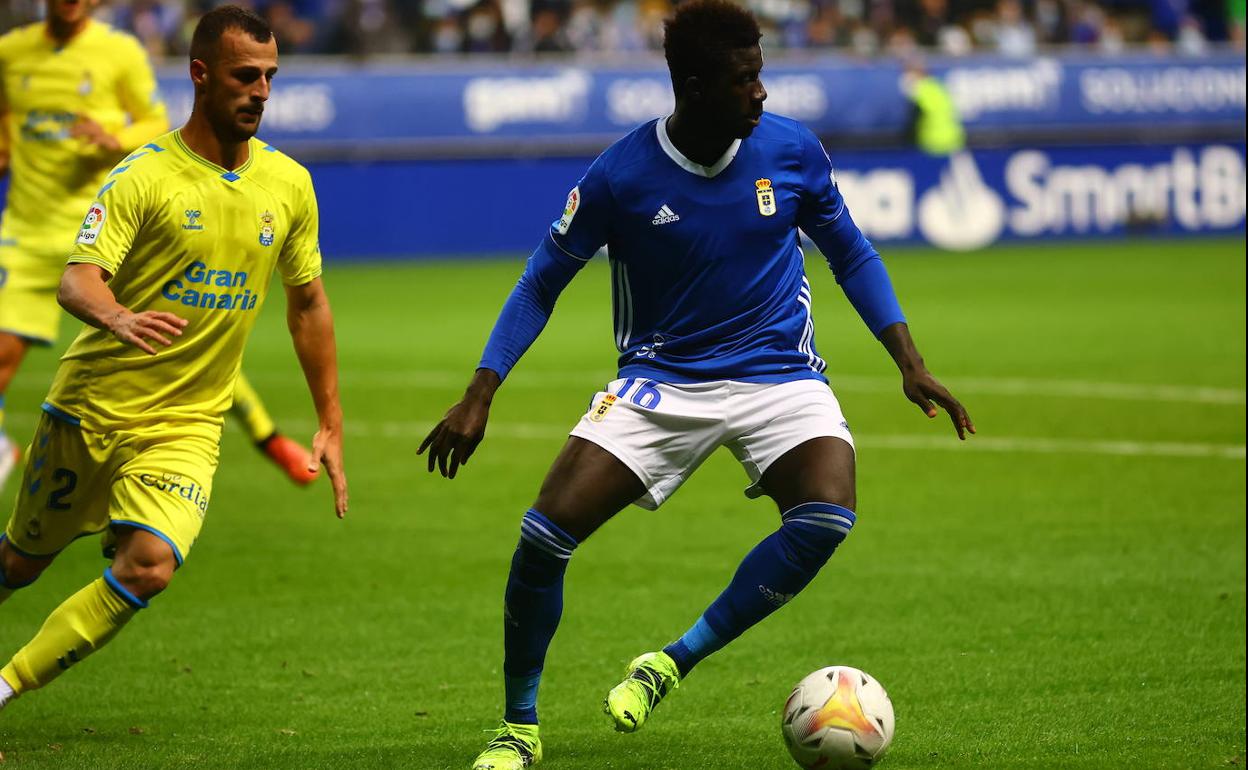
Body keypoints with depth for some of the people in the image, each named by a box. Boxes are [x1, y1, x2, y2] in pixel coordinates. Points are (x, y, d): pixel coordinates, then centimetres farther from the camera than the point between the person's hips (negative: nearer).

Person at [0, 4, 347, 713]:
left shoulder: (289, 184, 2)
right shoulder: (144, 176, -12)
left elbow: (308, 303, 14)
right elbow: (78, 278, -23)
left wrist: (331, 424, 13)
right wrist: (118, 319, -46)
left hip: (188, 424, 2)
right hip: (92, 407, -2)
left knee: (149, 568, -20)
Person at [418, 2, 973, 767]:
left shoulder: (791, 150, -7)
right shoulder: (621, 175, -12)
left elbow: (851, 253, 9)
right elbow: (543, 282, 0)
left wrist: (910, 362, 1)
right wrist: (479, 397, -7)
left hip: (779, 379, 1)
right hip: (660, 381, -1)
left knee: (826, 517, -29)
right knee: (545, 533, -15)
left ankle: (674, 663, -11)